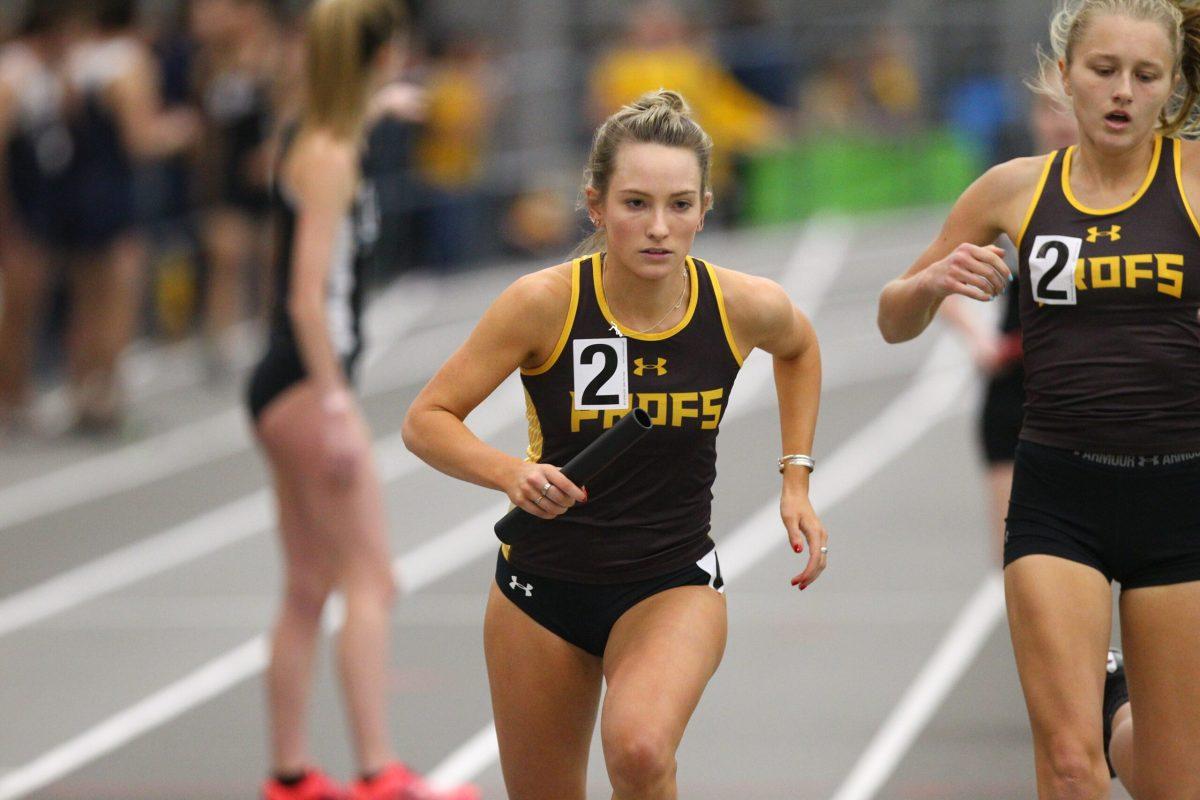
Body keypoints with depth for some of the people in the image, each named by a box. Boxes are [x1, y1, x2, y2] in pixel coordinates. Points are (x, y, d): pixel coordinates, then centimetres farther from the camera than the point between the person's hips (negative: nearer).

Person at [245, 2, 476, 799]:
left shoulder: (314, 142, 11)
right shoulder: (329, 159, -16)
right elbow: (308, 296, -22)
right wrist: (334, 407, -24)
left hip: (292, 390, 10)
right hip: (307, 384, -10)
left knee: (310, 589, 13)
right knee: (370, 579, -11)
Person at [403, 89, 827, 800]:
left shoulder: (746, 308, -13)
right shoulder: (545, 303, -18)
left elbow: (799, 348, 13)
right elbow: (427, 420, -12)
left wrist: (797, 477, 6)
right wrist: (511, 473, -30)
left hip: (676, 585, 0)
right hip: (544, 585, 1)